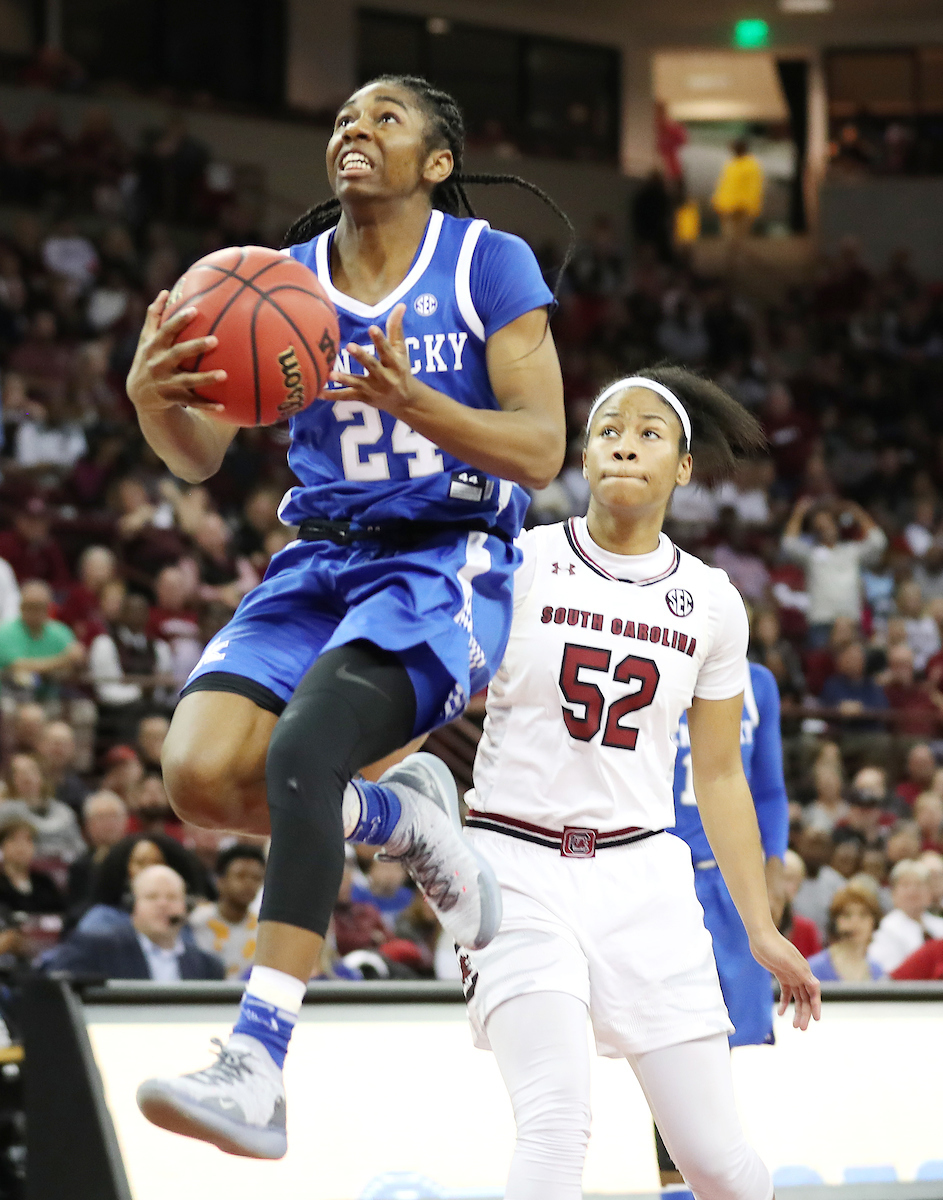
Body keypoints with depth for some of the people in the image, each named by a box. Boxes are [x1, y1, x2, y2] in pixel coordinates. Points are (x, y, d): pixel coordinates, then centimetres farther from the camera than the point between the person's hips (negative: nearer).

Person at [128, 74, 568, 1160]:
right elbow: (201, 458, 5)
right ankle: (403, 815, 12)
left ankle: (258, 1066, -33)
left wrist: (409, 400, -26)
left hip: (445, 564, -5)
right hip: (317, 561, 5)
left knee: (299, 753, -30)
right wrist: (152, 397, -19)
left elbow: (541, 453, -9)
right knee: (201, 773, -20)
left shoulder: (491, 265, -3)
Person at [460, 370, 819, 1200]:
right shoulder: (519, 564, -2)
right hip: (518, 869, -3)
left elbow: (719, 774, 14)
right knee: (558, 1120, -25)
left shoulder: (711, 602, 8)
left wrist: (762, 929, 13)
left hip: (642, 876, 3)